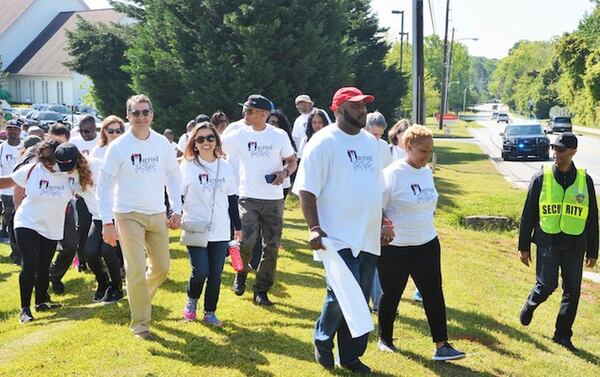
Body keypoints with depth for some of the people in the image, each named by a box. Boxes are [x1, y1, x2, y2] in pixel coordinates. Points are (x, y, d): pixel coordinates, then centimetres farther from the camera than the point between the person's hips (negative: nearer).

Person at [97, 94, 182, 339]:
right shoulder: (118, 146, -9)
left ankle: (139, 298, 39)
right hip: (129, 215, -4)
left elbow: (173, 176, 10)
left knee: (162, 268, 11)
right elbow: (104, 185, -7)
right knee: (137, 270, -7)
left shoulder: (162, 143, 2)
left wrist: (176, 210, 4)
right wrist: (107, 222, -12)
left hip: (157, 215, 4)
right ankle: (140, 323, 7)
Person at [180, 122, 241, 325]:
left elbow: (232, 199, 12)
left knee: (215, 274, 4)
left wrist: (238, 226, 12)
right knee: (200, 271, -11)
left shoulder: (225, 167, 7)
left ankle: (210, 312, 20)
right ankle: (191, 300, 19)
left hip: (220, 231, 3)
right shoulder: (187, 167, -1)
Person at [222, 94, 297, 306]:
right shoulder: (238, 135, 0)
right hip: (248, 198, -1)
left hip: (274, 199, 1)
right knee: (247, 241, -16)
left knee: (271, 247, 3)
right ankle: (241, 274, 16)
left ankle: (261, 290, 16)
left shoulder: (279, 136, 1)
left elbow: (292, 161, 10)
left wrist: (285, 172, -11)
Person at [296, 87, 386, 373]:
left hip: (368, 237, 7)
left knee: (360, 300, 10)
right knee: (342, 295, -14)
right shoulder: (324, 142, -8)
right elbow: (306, 190, -12)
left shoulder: (370, 141, 14)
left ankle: (350, 356, 24)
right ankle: (322, 341, 13)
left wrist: (383, 222, 20)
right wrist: (314, 228, -20)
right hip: (339, 237, -7)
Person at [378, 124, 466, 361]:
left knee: (433, 293, 1)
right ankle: (385, 339, 28)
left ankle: (441, 346, 3)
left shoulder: (427, 172, 6)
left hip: (427, 244, 6)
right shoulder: (392, 174, -15)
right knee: (391, 294, 8)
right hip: (395, 248, -6)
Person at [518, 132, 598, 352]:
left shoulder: (584, 180, 3)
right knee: (546, 286, -5)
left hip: (574, 245, 2)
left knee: (572, 292, 4)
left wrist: (592, 252, 9)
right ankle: (529, 306, 28)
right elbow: (528, 214, 2)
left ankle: (563, 335, 18)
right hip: (548, 242, -2)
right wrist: (524, 247, 1)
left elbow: (592, 219, 9)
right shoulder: (541, 178, -3)